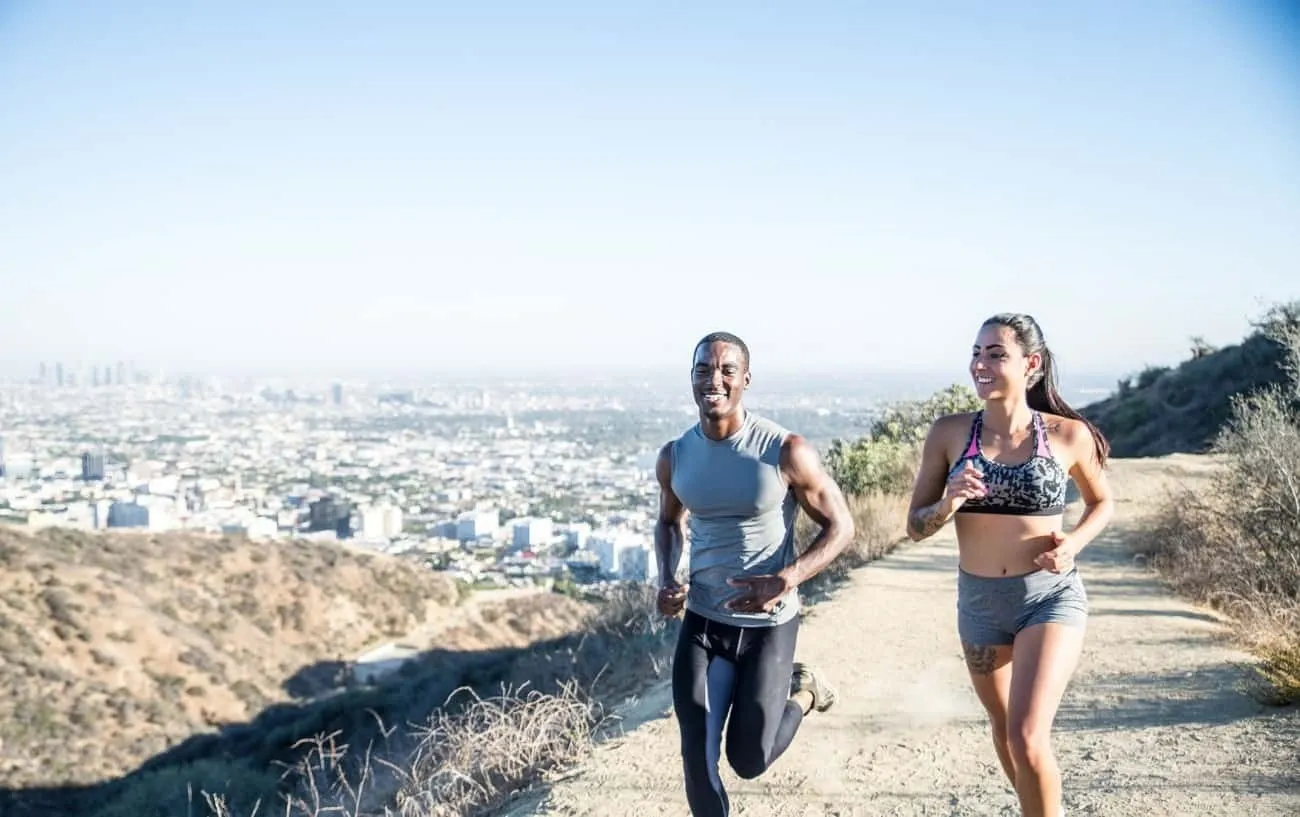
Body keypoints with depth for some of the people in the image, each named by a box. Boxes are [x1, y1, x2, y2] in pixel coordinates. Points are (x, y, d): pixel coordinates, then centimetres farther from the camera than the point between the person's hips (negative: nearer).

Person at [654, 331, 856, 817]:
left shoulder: (786, 452, -17)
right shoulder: (674, 457, -3)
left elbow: (840, 526, -8)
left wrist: (786, 581, -24)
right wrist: (666, 581, -2)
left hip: (768, 623, -3)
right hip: (701, 620, 4)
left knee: (749, 761, 4)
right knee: (698, 759, 1)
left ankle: (802, 691, 33)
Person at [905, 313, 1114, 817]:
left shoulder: (1068, 434, -8)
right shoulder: (949, 433, -6)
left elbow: (1102, 501, 11)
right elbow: (915, 527, -1)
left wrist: (1074, 542, -9)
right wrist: (948, 503, -22)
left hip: (1052, 597, -3)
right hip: (979, 601, 3)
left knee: (1028, 739, -17)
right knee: (1004, 727, 21)